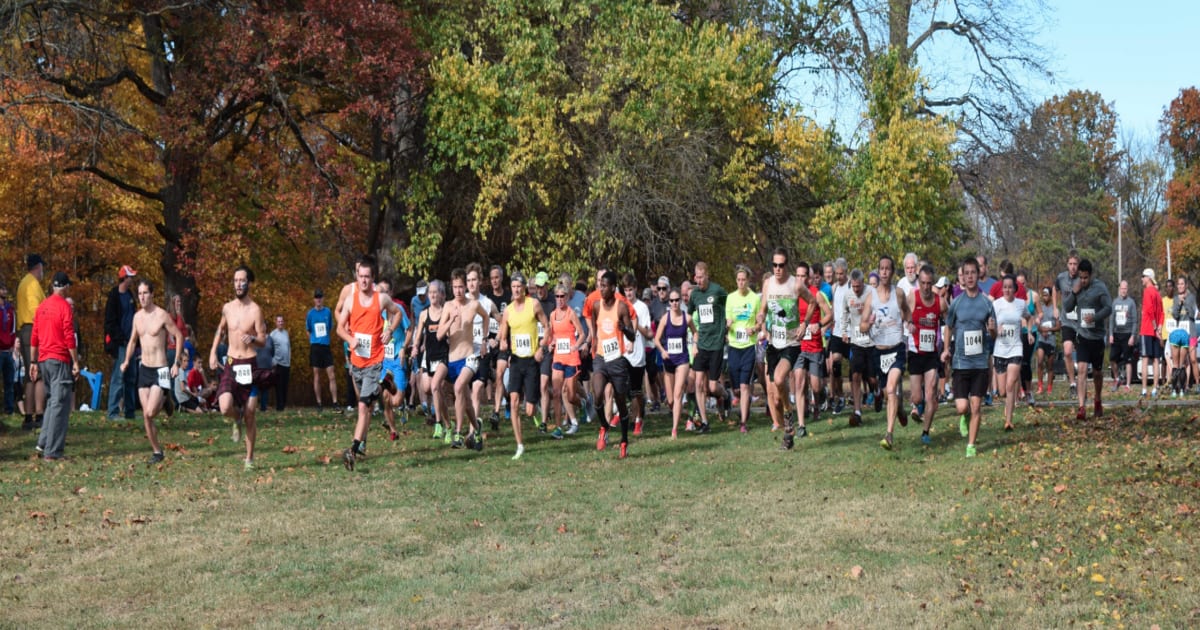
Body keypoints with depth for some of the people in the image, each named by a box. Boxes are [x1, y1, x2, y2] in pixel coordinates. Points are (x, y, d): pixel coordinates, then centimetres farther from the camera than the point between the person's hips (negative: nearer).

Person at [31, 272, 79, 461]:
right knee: (60, 405, -5)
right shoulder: (64, 306, -9)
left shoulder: (41, 306, 10)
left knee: (53, 401, 21)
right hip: (60, 360, -7)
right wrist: (76, 362, -10)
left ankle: (43, 443, 15)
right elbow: (69, 338, -14)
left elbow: (34, 337, 12)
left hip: (43, 360, 7)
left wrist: (33, 362, 17)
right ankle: (52, 452, -7)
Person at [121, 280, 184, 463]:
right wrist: (127, 361, 8)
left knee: (150, 413, -15)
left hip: (160, 370, -6)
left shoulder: (162, 315, -11)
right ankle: (156, 451, 13)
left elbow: (179, 337, -7)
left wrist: (176, 363, -11)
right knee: (145, 416, 2)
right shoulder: (137, 316, 8)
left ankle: (166, 400, 17)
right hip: (144, 369, 6)